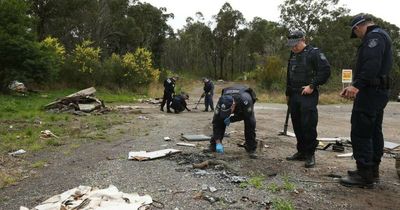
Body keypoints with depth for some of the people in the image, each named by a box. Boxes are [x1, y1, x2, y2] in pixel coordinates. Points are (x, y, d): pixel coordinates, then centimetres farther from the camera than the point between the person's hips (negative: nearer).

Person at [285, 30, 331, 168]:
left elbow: (326, 70, -13)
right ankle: (301, 152, 21)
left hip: (308, 96, -7)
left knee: (308, 126, -7)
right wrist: (288, 93, 23)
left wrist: (312, 86, -15)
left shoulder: (314, 53, -5)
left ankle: (310, 154, 4)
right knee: (297, 125, 10)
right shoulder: (293, 55, 17)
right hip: (294, 96, 7)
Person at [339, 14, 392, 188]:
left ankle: (365, 175, -4)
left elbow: (371, 65, -26)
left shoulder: (374, 36, -10)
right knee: (374, 132, 14)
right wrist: (355, 87, 18)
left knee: (360, 133, -9)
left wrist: (357, 85, -29)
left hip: (371, 92, -11)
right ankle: (373, 171, 23)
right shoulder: (381, 37, 23)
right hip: (379, 92, 11)